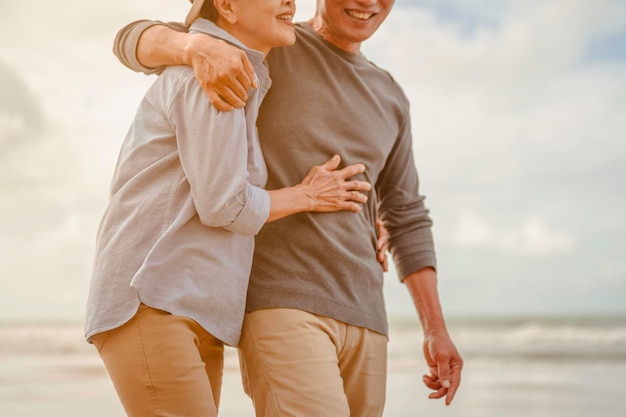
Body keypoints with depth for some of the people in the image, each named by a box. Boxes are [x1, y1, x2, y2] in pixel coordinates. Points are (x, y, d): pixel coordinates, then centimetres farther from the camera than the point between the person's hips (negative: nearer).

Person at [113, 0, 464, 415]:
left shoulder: (390, 100, 18)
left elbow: (407, 220, 19)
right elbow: (134, 41, -3)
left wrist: (437, 330, 11)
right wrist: (199, 45, -27)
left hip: (363, 319, 6)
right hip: (280, 306, -6)